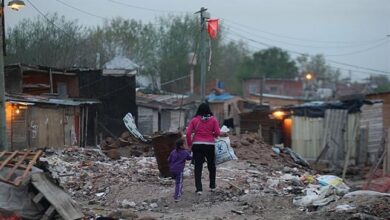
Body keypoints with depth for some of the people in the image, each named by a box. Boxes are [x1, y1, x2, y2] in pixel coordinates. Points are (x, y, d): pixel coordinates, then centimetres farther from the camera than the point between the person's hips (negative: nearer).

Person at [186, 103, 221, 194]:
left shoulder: (194, 120, -1)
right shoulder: (213, 120, -1)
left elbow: (188, 133, -7)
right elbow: (217, 133, -7)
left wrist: (189, 144, 5)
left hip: (197, 145, -1)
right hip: (210, 145, 1)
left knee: (198, 167, 2)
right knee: (211, 166, 19)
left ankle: (199, 188, -5)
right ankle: (212, 186, 27)